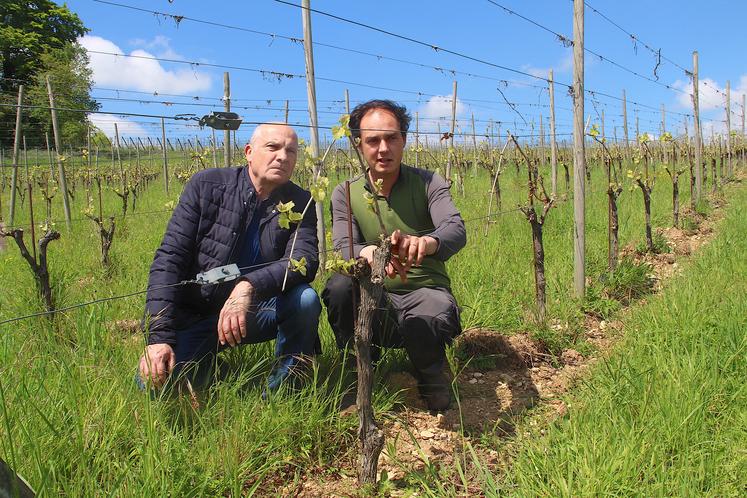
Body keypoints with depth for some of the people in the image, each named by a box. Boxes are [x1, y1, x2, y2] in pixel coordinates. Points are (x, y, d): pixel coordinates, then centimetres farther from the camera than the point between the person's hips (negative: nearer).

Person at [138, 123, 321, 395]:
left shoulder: (300, 202, -4)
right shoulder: (206, 186, -9)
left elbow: (304, 260, -20)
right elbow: (169, 258, -13)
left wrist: (249, 287, -40)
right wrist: (159, 337, -22)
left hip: (256, 312, 1)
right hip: (195, 316, 0)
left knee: (305, 299, -28)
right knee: (156, 382, -22)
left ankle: (281, 390, -5)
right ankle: (208, 364, 14)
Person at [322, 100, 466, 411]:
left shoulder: (428, 184, -3)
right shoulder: (345, 195, 1)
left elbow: (456, 230, -22)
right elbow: (343, 249, -15)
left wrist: (425, 242, -49)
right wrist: (370, 253, -42)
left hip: (425, 290, -1)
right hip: (374, 298, 2)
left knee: (423, 324, -37)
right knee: (339, 286, -31)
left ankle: (431, 375, 3)